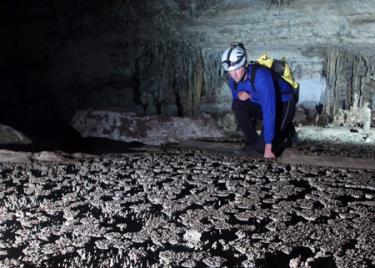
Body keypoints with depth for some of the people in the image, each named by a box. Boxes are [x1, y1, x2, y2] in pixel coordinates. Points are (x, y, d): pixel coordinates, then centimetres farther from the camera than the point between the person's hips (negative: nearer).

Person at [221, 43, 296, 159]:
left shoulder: (260, 76, -34)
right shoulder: (233, 80, -11)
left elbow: (269, 111, -38)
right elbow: (236, 101, 5)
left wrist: (268, 147, -39)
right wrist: (239, 95, -22)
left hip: (283, 105, -6)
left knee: (262, 148, -20)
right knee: (238, 105, -22)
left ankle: (286, 130, 10)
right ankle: (253, 142, -4)